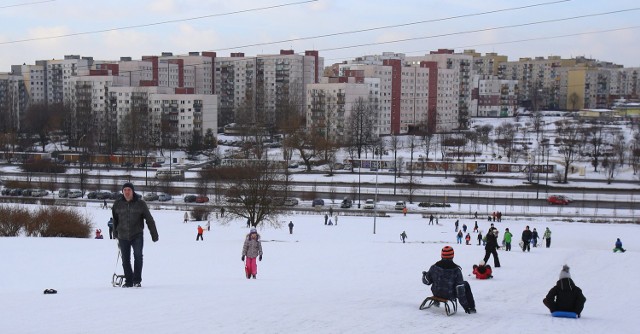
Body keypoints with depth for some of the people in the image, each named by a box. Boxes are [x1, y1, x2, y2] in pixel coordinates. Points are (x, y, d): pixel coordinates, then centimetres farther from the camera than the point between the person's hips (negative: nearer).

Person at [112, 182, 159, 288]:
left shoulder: (140, 204, -4)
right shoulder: (118, 204, 2)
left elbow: (149, 220, 2)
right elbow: (114, 219, 16)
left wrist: (154, 235, 2)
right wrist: (115, 233, 21)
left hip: (137, 235, -2)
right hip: (123, 237, 2)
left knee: (138, 255, -18)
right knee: (125, 260, 6)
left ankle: (137, 280, -10)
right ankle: (128, 281, 19)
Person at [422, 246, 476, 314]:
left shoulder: (434, 267, -11)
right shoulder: (456, 269, -18)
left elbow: (427, 281, 0)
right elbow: (460, 288, -17)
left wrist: (424, 275, 24)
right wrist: (464, 303, -9)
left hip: (436, 293, 3)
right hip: (450, 295, -3)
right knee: (465, 284, 17)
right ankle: (471, 308, 20)